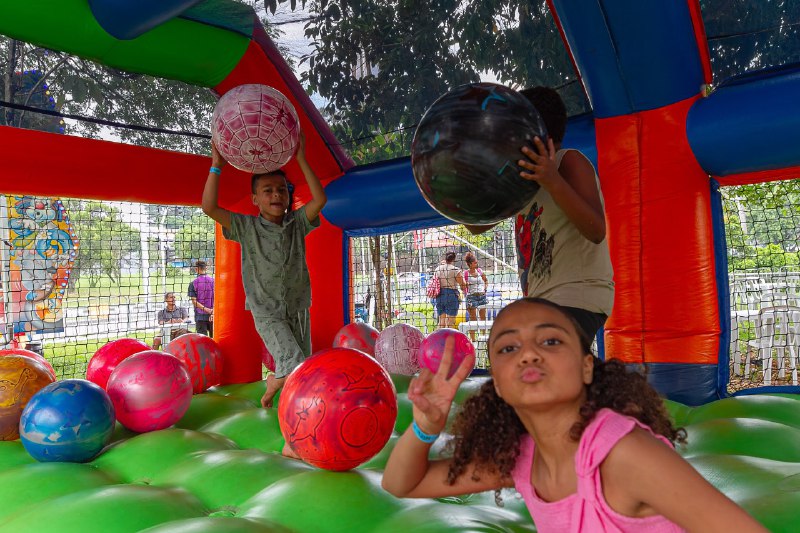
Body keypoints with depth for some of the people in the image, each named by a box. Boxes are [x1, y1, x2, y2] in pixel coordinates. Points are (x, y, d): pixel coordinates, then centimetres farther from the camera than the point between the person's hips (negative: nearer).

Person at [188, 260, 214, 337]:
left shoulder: (193, 283, -4)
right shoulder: (213, 281, -1)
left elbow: (194, 301, -9)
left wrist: (205, 309, -11)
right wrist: (213, 312, -9)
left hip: (200, 316, -1)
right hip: (212, 315, 1)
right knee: (213, 337, 10)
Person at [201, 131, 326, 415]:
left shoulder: (297, 223, 2)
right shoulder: (247, 227, -5)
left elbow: (320, 199, -13)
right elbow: (209, 207, -15)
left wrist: (301, 159, -16)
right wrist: (216, 166, -18)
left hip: (298, 308, 4)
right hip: (267, 312, -4)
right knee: (294, 365, -15)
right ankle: (273, 381, 17)